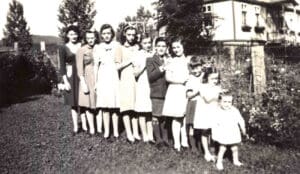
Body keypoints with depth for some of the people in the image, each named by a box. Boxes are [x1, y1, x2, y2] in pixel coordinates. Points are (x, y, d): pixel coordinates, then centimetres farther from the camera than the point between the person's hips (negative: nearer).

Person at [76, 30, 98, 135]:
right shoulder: (81, 50, -3)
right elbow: (80, 68, -6)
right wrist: (83, 83, -13)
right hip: (87, 79, -3)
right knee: (88, 104, 1)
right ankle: (91, 129, 8)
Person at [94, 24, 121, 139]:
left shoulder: (117, 45, 6)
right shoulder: (97, 47, 10)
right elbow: (96, 65, 10)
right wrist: (95, 82, 7)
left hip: (114, 76, -1)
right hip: (102, 77, 1)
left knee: (114, 104, -2)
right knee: (104, 105, -1)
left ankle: (116, 130, 5)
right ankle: (106, 130, 6)